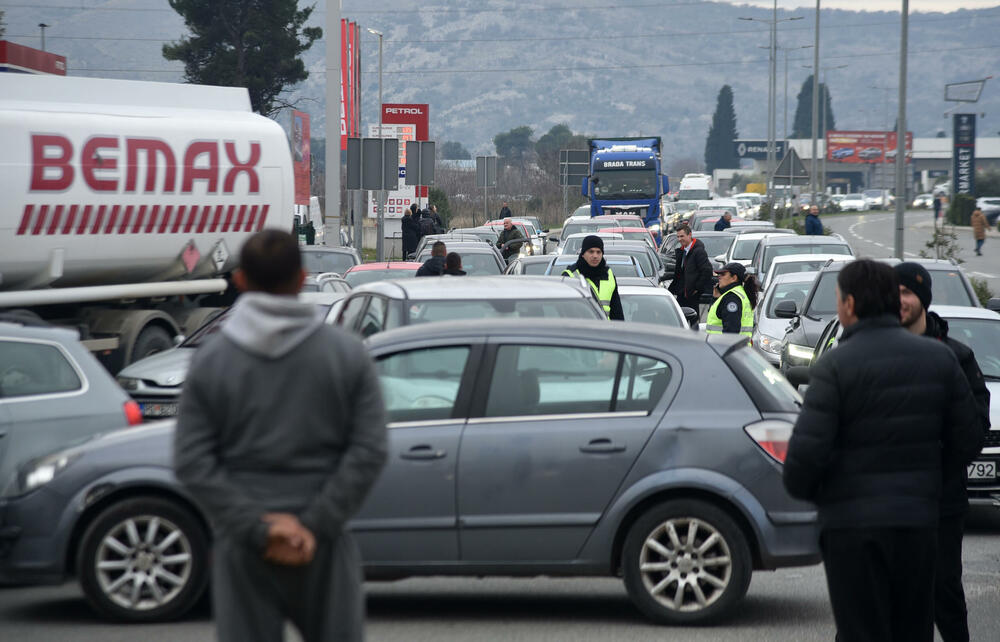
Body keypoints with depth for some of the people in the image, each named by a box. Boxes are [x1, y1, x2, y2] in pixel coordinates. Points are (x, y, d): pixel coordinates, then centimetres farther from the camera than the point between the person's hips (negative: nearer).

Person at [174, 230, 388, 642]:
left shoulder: (211, 359, 0)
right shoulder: (346, 353, 0)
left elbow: (192, 464, -7)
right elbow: (368, 452, -8)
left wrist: (258, 527, -11)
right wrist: (315, 526, -11)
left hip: (243, 549, 0)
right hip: (321, 545, 0)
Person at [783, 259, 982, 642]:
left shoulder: (835, 366, -11)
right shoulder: (938, 358, 4)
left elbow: (806, 451, -17)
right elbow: (967, 441, 6)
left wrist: (801, 490, 4)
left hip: (852, 523, -5)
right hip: (918, 520, 5)